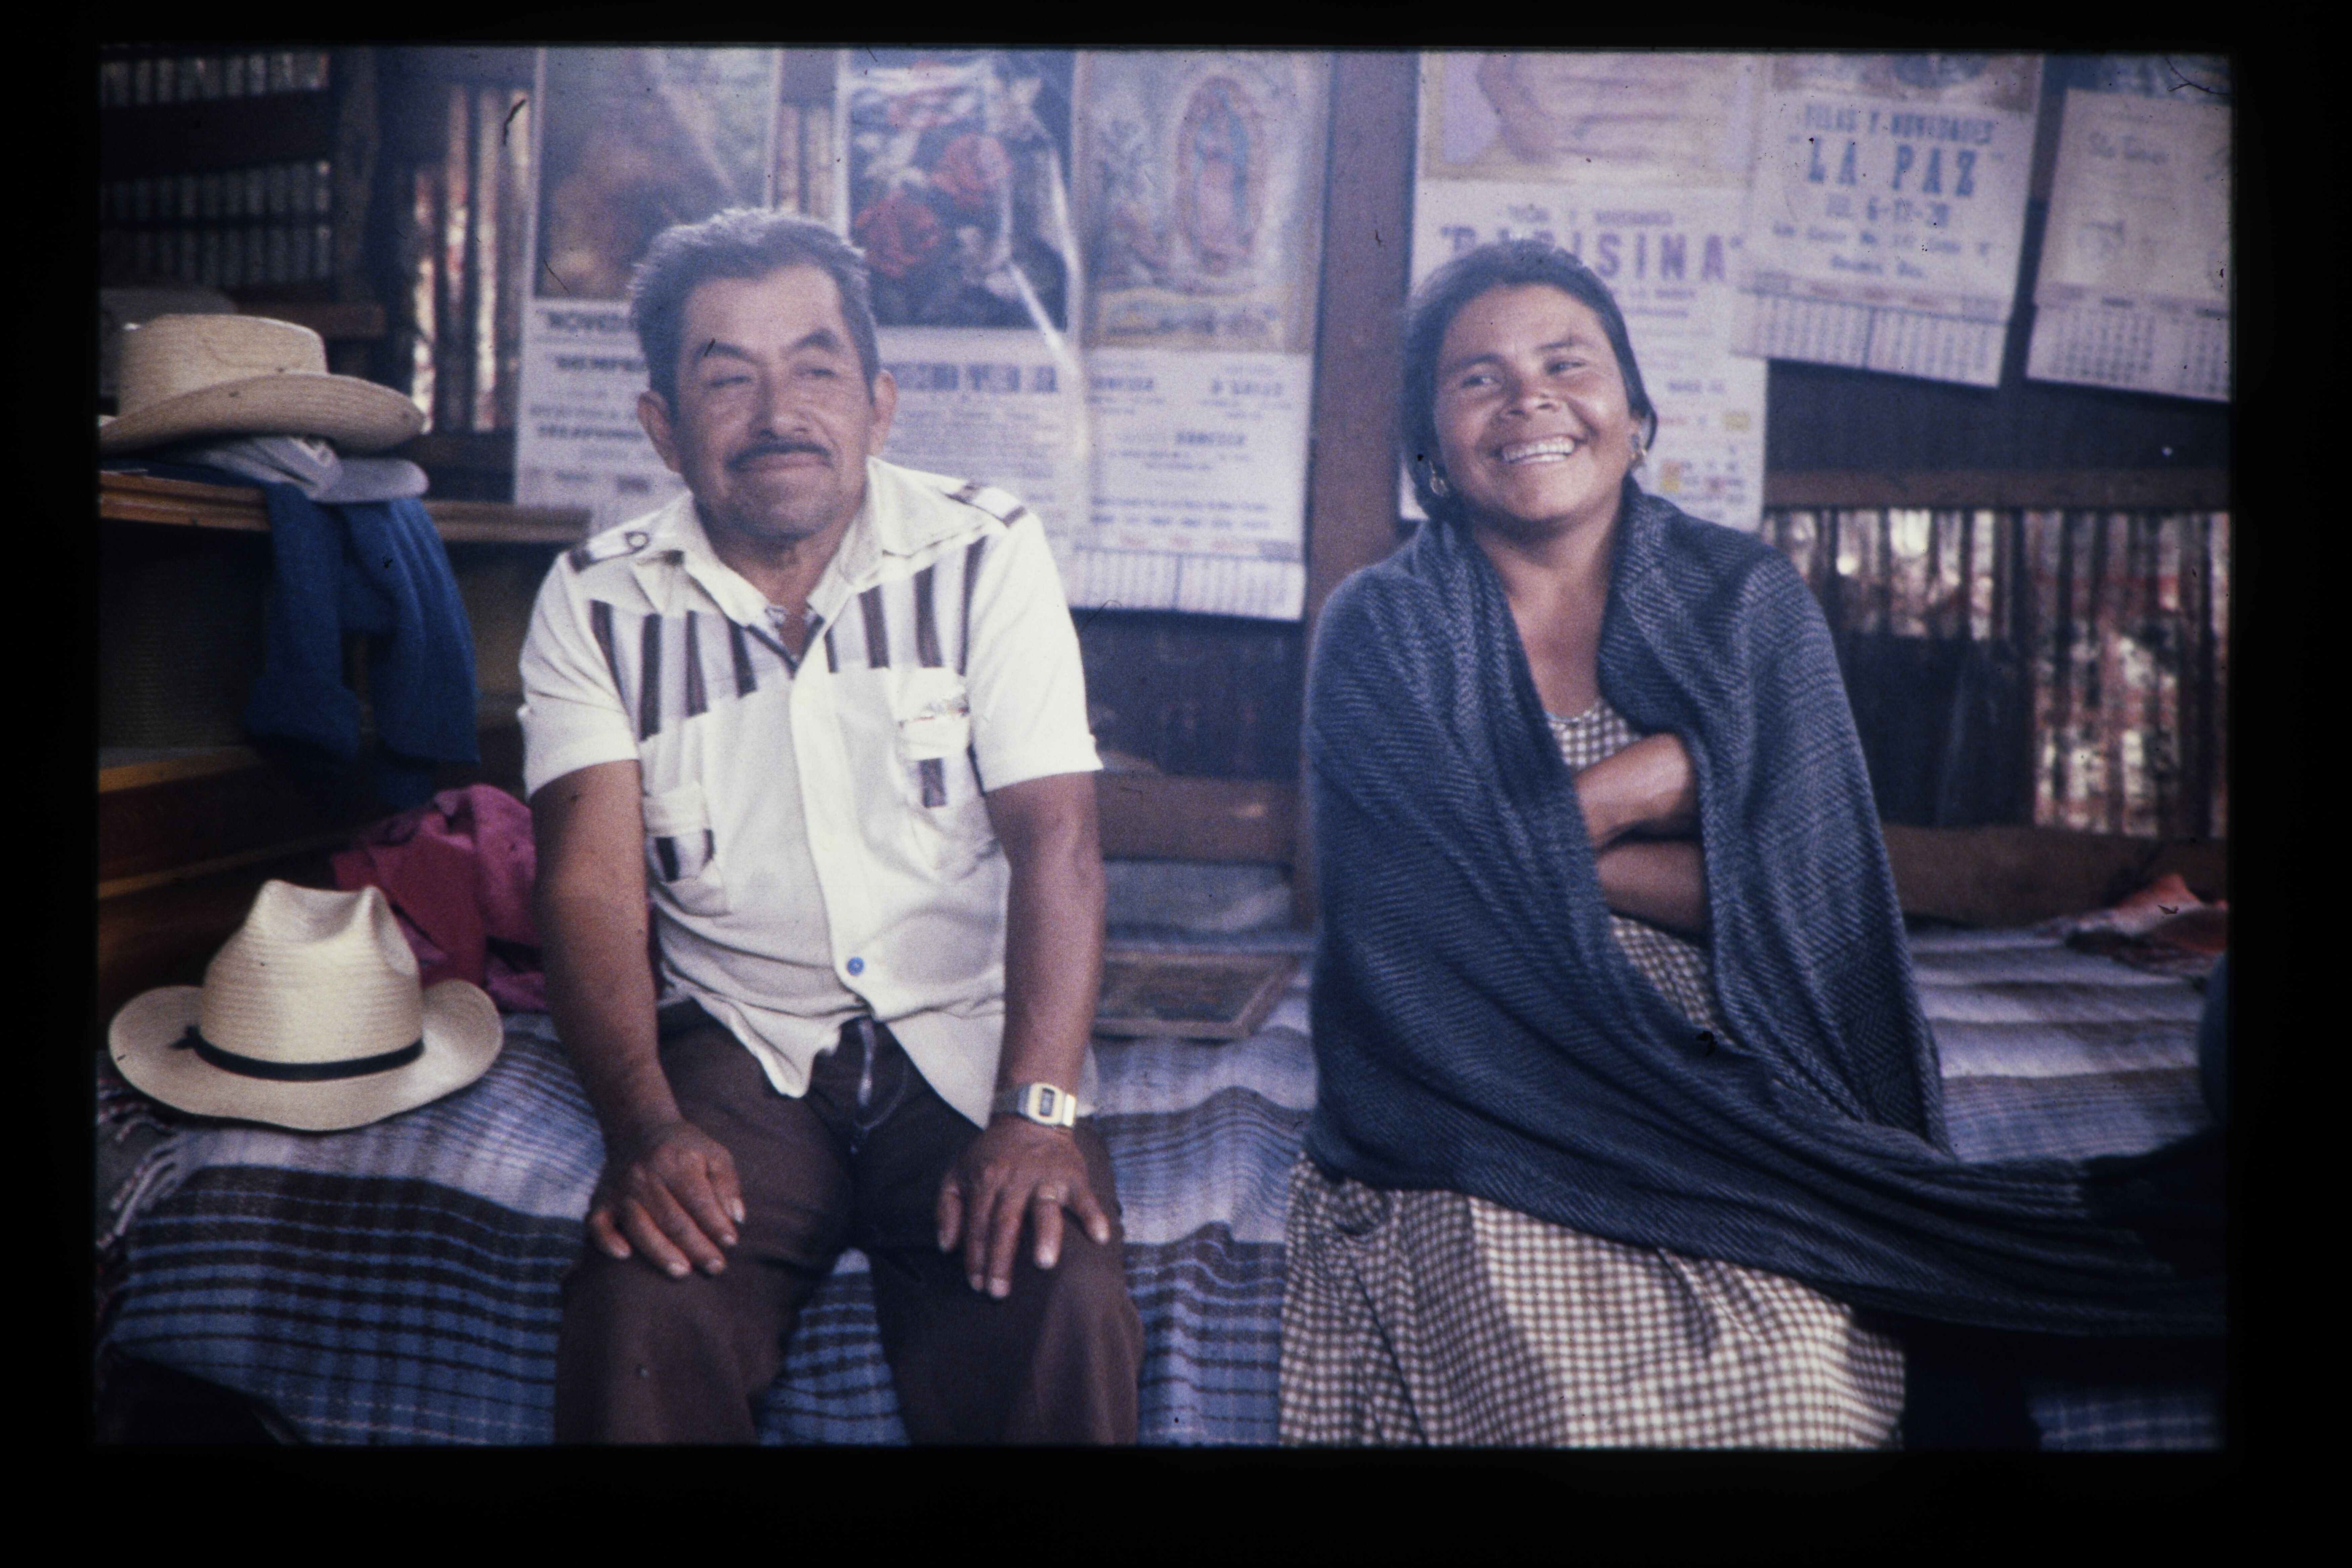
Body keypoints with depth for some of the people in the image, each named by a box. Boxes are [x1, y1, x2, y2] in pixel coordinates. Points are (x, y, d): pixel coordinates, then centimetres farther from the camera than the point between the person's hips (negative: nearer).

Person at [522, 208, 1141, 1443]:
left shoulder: (987, 555, -2)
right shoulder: (595, 605, 3)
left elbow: (1054, 838, -10)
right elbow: (594, 885, -6)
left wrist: (1037, 1111, -23)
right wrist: (644, 1124, -24)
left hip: (969, 1035, 0)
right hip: (742, 1048, 1)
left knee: (1062, 1310, -27)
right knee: (643, 1313, -26)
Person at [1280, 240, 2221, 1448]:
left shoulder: (1746, 602, 8)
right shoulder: (1381, 629, 4)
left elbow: (1802, 904, -2)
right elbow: (1435, 887, -8)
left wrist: (1528, 840, -9)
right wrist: (1647, 780, -5)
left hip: (1739, 1139, 2)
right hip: (1478, 1155, -1)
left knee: (1795, 1393, -20)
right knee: (1571, 1396, -24)